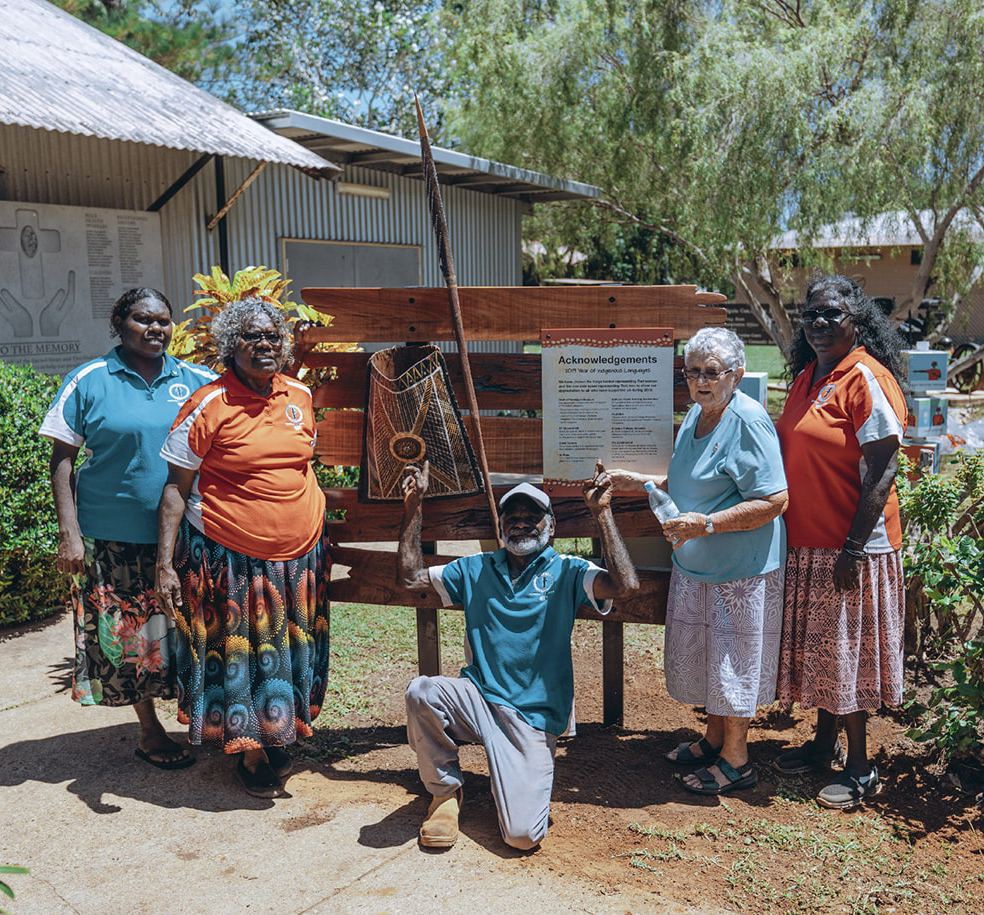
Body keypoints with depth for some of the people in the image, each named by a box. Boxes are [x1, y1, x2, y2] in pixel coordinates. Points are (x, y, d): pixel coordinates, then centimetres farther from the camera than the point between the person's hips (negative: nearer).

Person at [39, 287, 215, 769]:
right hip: (115, 538, -2)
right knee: (128, 636, 7)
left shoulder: (197, 381, 4)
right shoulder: (89, 381, -2)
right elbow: (61, 458, -2)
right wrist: (69, 532, -9)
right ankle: (150, 730, 24)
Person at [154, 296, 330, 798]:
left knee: (289, 652, 16)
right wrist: (165, 563, -14)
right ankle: (249, 752, 29)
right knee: (237, 654, 9)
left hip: (298, 553, 5)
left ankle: (279, 739, 37)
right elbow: (176, 488, -9)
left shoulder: (301, 396, 3)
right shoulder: (208, 405, -12)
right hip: (229, 557, -4)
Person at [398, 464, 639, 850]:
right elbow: (411, 577, 11)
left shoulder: (567, 573, 0)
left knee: (522, 835, -18)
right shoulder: (476, 569, 11)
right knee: (421, 692, -31)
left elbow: (625, 584, -18)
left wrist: (602, 512, -19)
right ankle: (446, 790, -2)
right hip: (477, 699, 3)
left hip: (532, 716, -3)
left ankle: (518, 781, 19)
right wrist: (413, 509, 4)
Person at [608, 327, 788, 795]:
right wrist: (640, 483, 12)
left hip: (742, 569, -9)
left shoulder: (749, 421, -19)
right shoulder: (696, 414, 9)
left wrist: (707, 524, -27)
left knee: (734, 658, 4)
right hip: (694, 564, 9)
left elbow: (774, 500, -23)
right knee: (703, 652, 18)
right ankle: (714, 738, 37)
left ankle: (735, 760, 20)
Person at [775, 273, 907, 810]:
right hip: (807, 543, 8)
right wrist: (792, 533, 15)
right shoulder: (807, 376, 10)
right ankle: (824, 745, 33)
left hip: (851, 544, -8)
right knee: (818, 646, 17)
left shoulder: (867, 379, -15)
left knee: (847, 652, 2)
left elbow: (881, 470, -18)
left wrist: (853, 548, -20)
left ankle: (860, 771, 17)